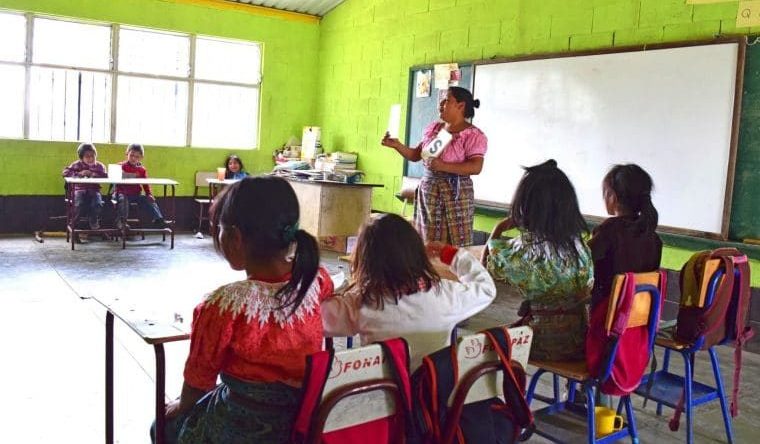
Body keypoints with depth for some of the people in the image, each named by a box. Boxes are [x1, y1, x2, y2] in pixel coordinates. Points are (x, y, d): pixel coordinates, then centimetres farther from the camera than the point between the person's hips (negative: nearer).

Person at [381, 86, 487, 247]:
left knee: (454, 247, -7)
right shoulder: (433, 128, 13)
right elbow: (415, 155, 18)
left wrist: (443, 166, -27)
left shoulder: (473, 135, -8)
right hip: (427, 190, 6)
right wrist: (397, 145, 1)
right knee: (426, 244, 8)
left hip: (455, 194, -6)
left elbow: (476, 167, -19)